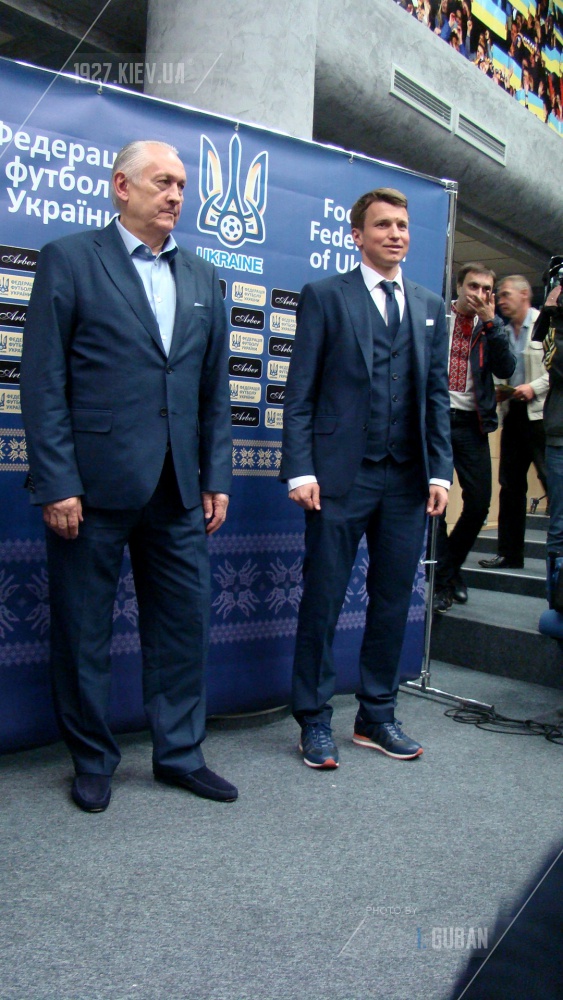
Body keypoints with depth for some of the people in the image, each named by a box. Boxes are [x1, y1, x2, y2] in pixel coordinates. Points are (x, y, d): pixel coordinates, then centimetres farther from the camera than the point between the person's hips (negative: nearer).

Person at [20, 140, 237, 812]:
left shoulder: (202, 279, 15)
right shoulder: (69, 260, 1)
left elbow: (214, 390, 14)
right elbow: (43, 382, -5)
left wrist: (216, 478, 8)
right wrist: (57, 484, -12)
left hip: (178, 488, 5)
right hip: (93, 483, -4)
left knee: (183, 622, 10)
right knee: (83, 629, 7)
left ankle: (179, 752, 27)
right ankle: (92, 762, 26)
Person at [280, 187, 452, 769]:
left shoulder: (430, 307, 16)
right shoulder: (325, 296, 3)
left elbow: (438, 394, 14)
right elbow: (300, 392, -3)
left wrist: (440, 470, 4)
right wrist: (300, 469, -11)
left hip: (407, 481, 5)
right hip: (341, 477, -4)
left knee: (392, 601, 11)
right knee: (322, 602, 2)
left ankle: (377, 716, 26)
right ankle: (315, 722, 17)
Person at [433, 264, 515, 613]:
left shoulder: (492, 326, 10)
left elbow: (506, 369, -5)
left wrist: (490, 323, -10)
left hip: (472, 424, 3)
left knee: (479, 503, 2)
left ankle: (453, 564, 25)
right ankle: (442, 579, 11)